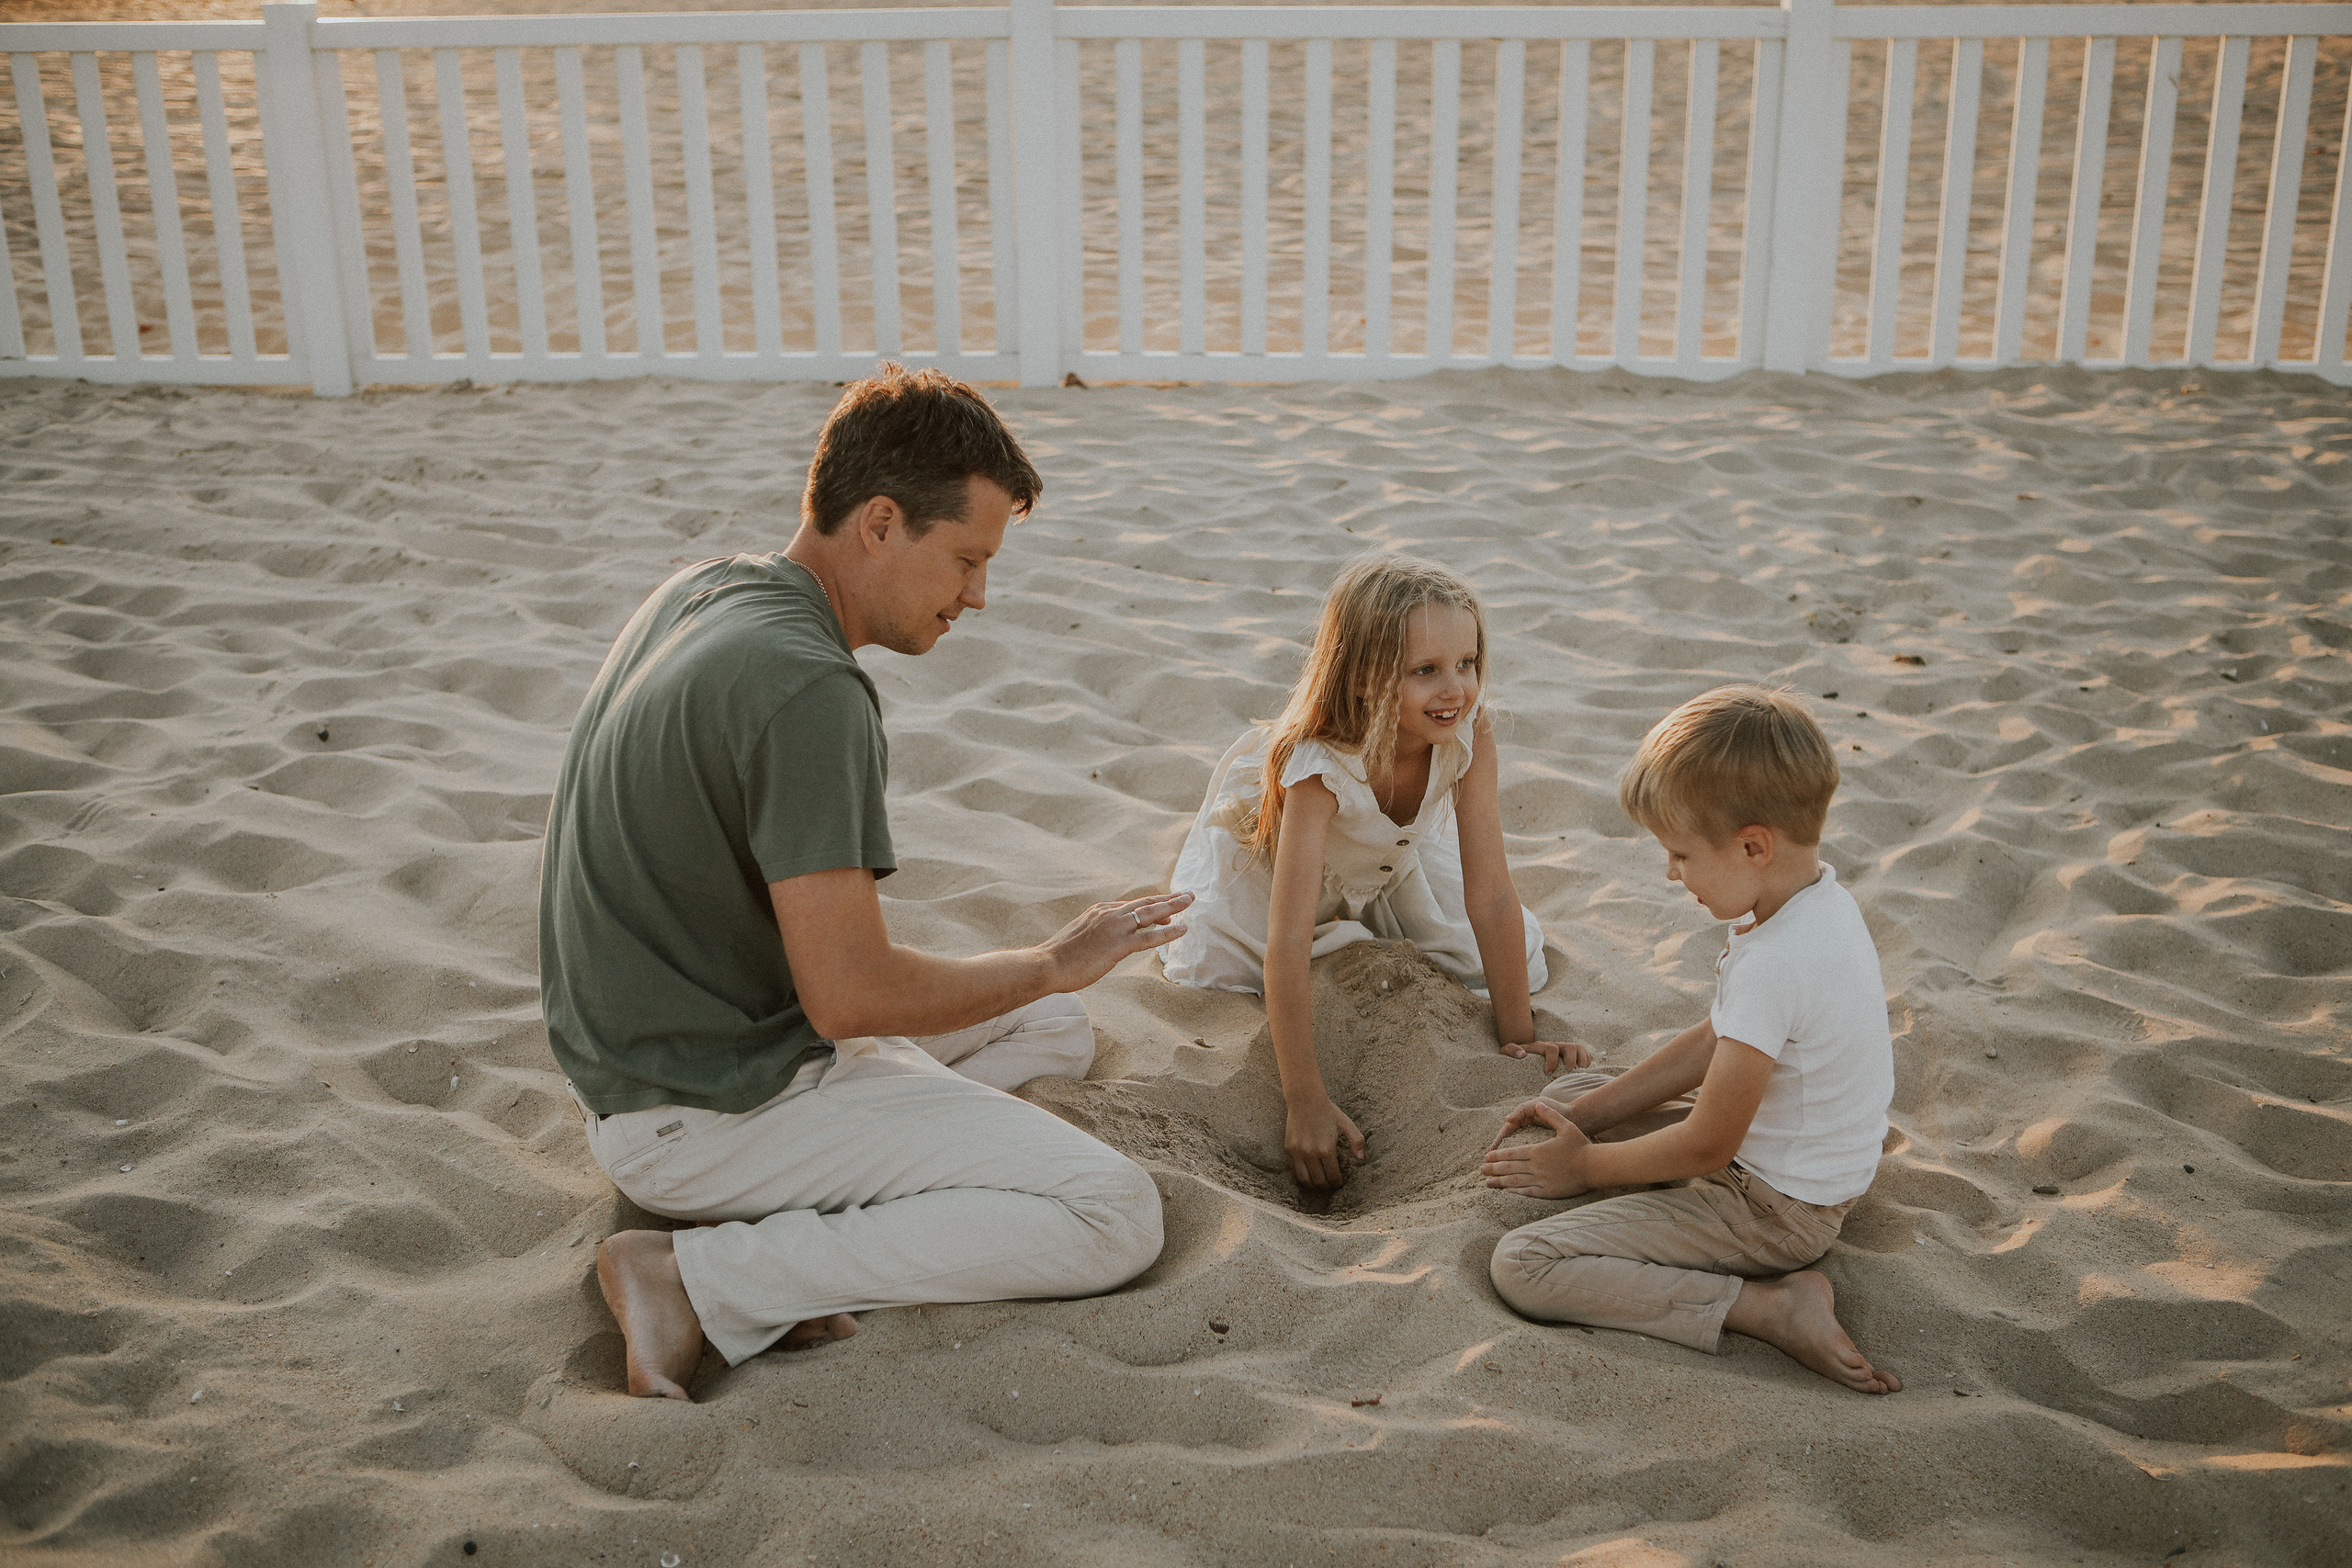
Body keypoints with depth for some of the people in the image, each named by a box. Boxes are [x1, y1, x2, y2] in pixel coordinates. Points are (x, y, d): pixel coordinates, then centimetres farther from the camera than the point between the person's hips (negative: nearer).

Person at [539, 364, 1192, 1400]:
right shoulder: (809, 691, -26)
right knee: (1113, 1217, -15)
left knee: (1054, 1032, 22)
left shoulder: (699, 594, 5)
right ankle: (704, 1281, -11)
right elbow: (850, 996, -27)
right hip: (707, 1112, -10)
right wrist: (1051, 962, -10)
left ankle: (782, 1216, 4)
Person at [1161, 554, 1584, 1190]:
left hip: (1390, 861, 3)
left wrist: (1518, 1037, -27)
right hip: (1271, 849, -3)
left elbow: (1492, 897, -29)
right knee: (1210, 976, -16)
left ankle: (1359, 916, 22)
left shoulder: (1468, 736, -34)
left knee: (1517, 963, -3)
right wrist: (1305, 1102, -46)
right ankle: (1187, 897, 18)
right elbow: (1285, 949, -46)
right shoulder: (1319, 766, -45)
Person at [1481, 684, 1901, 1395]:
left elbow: (1707, 1147, -25)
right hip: (1801, 1167, 10)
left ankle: (1771, 1307, -17)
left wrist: (1586, 1166, -8)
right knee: (1568, 1092, 22)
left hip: (1770, 1209, -10)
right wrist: (1587, 1114, 6)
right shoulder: (1822, 902, -1)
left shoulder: (1775, 964, -32)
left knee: (1523, 1265, -20)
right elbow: (1716, 1041, 9)